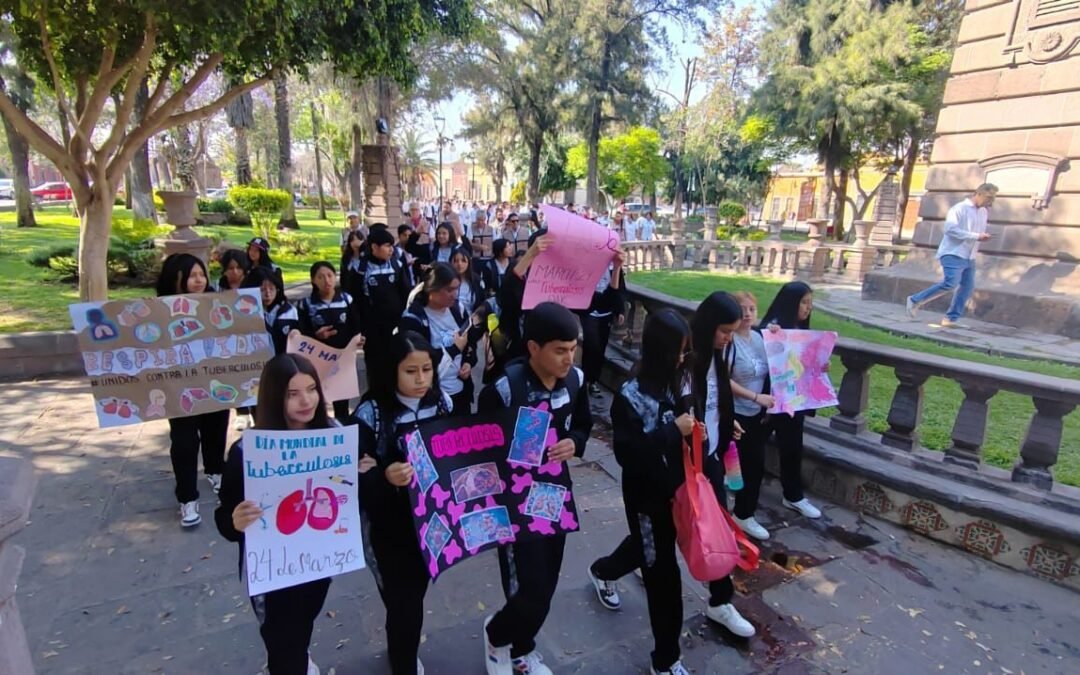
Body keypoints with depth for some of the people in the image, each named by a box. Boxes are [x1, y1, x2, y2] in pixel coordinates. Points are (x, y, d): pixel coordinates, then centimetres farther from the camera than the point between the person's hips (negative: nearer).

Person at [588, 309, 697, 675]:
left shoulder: (677, 381, -5)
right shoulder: (631, 396, -23)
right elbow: (627, 453, -25)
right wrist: (673, 431, -28)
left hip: (675, 485, 7)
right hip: (646, 493, -7)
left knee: (648, 548, 30)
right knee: (664, 572, 4)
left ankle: (602, 570, 61)